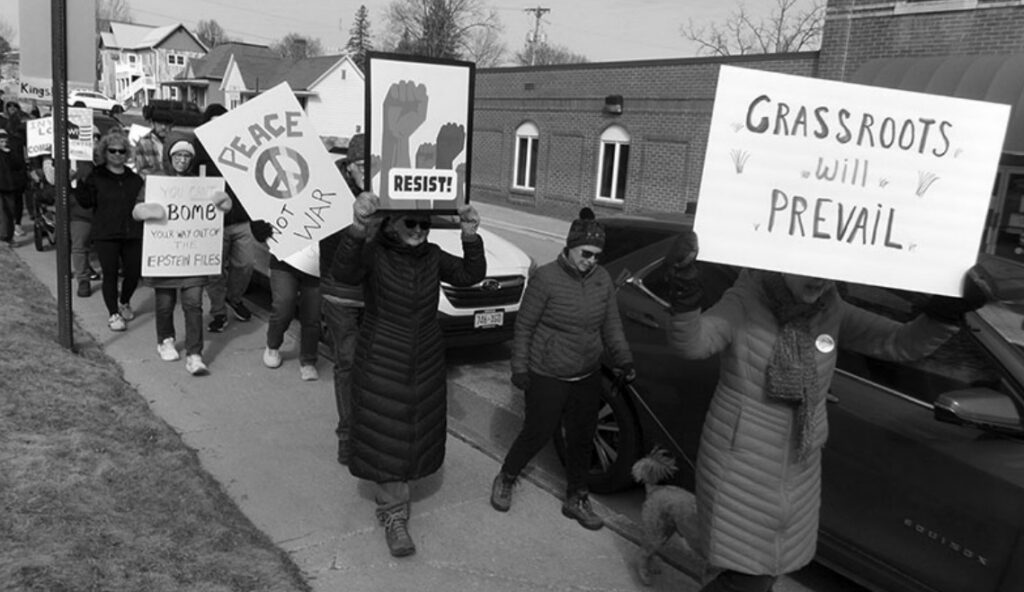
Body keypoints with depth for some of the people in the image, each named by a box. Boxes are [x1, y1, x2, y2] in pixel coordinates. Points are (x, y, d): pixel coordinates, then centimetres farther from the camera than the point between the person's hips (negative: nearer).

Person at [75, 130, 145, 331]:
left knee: (134, 273, 6)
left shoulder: (134, 177, 10)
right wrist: (78, 183, -20)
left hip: (132, 234, 3)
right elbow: (86, 202, -8)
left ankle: (124, 303, 34)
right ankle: (113, 314, 10)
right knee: (110, 274, -2)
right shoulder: (97, 176, 2)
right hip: (105, 235, -3)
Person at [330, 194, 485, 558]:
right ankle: (394, 514, 19)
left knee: (415, 436, 17)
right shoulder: (373, 253, -16)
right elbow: (343, 273, -36)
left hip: (426, 364, 5)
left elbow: (471, 275, -10)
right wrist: (357, 231, -55)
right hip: (382, 364, -5)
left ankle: (388, 498, 41)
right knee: (386, 441, 2)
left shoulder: (432, 256, -1)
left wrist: (471, 237, -28)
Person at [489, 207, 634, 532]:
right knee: (537, 434, 7)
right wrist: (519, 367, -10)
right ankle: (505, 479, 35)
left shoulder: (602, 279, -1)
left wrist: (623, 359, -3)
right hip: (547, 377, -5)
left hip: (588, 376, 5)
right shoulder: (546, 278, -16)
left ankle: (576, 499, 33)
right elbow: (524, 325, -10)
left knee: (582, 438, 14)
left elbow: (612, 325, 8)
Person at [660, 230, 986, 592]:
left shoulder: (831, 311, -4)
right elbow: (690, 343, -36)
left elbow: (903, 344, -5)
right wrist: (685, 291, -55)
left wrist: (950, 309, -22)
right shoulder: (743, 303, -19)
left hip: (797, 466, 5)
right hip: (741, 463, -5)